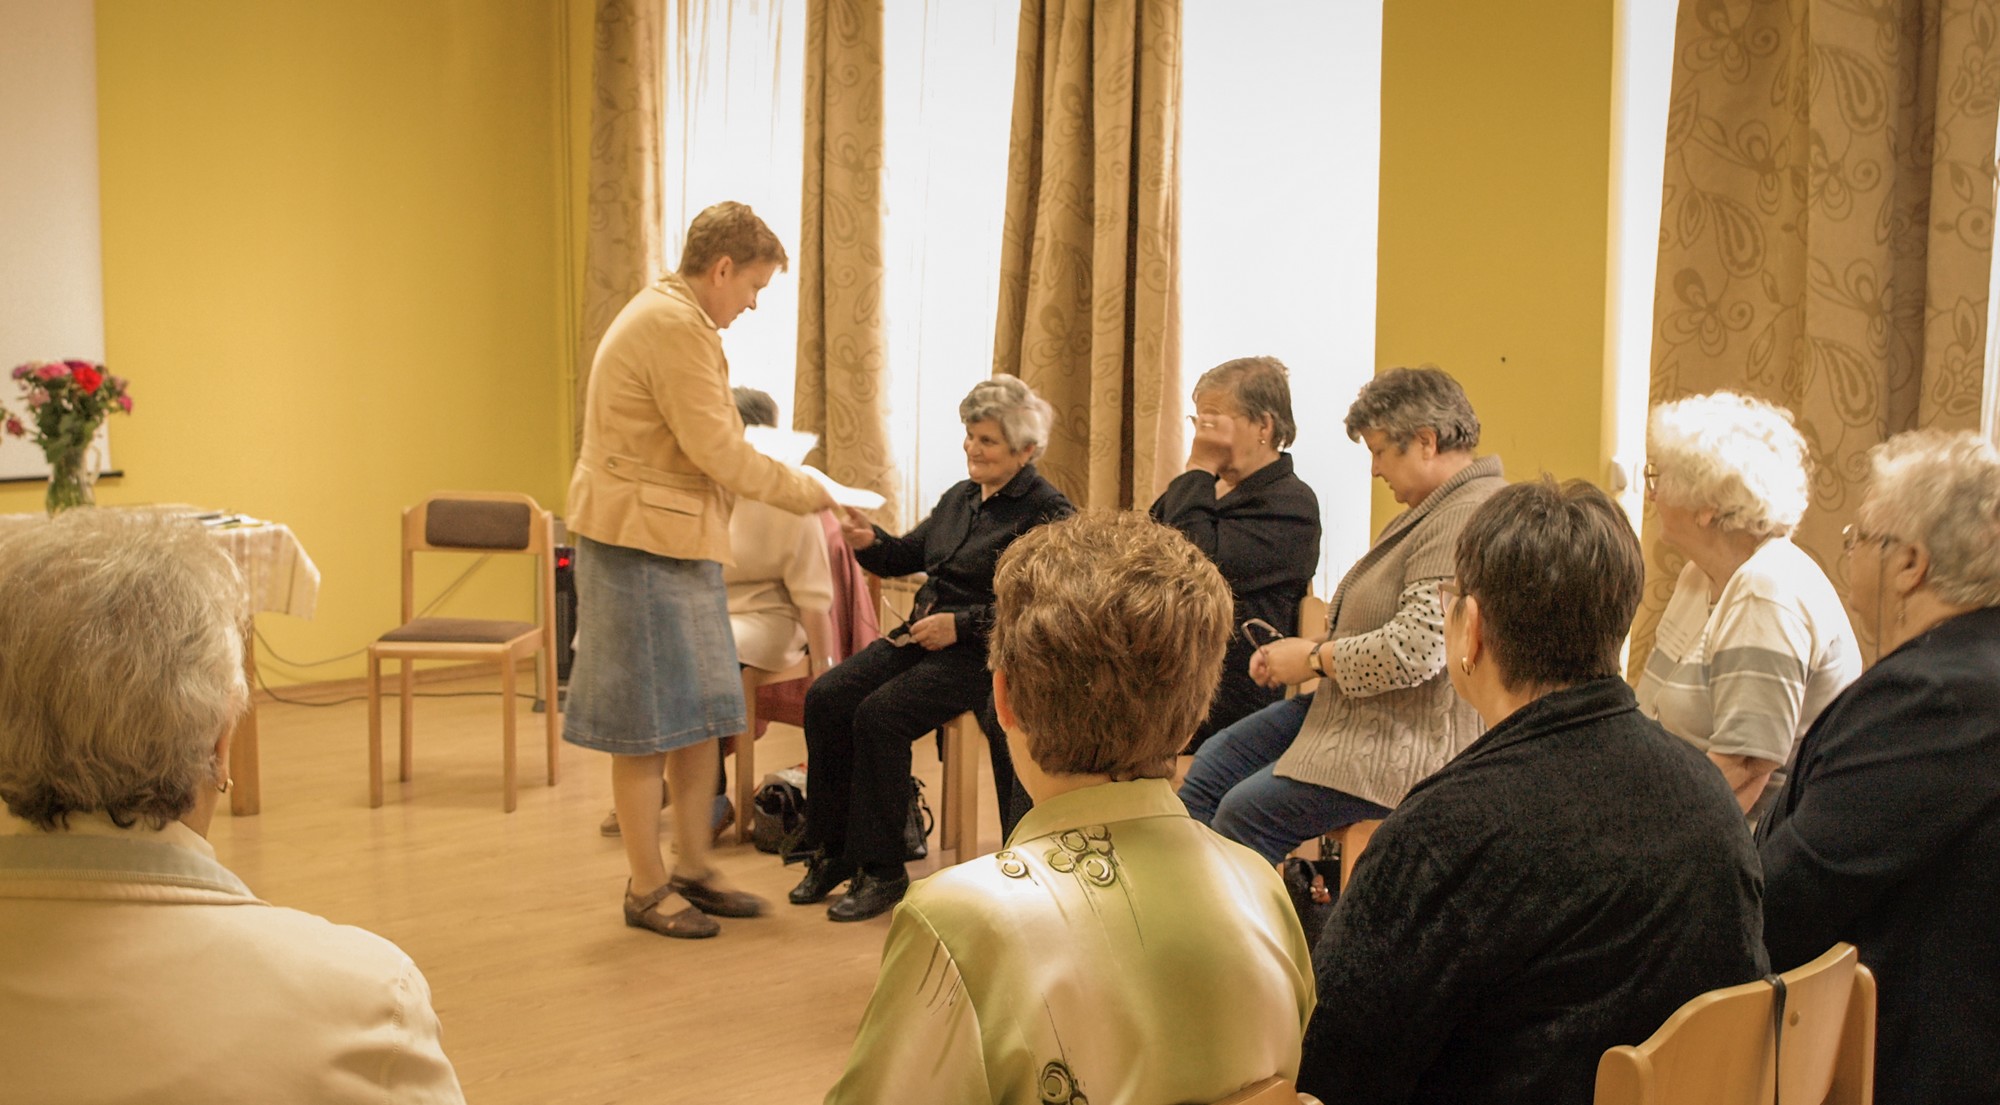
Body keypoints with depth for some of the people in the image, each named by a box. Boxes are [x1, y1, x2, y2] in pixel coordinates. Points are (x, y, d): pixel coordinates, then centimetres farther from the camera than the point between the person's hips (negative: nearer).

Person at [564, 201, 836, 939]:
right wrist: (800, 491, -7)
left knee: (700, 713, 14)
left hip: (675, 543, 11)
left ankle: (693, 868, 24)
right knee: (649, 726, -1)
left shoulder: (671, 317, 19)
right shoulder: (675, 326, -16)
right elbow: (714, 448, -19)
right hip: (642, 543, -11)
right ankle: (647, 889, 9)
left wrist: (785, 484, 15)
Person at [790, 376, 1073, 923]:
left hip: (984, 652, -8)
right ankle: (831, 853, -1)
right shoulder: (960, 496, 16)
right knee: (825, 697, -11)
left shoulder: (1046, 512, -9)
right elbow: (909, 555, 19)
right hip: (921, 634, 8)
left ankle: (881, 871, -14)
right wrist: (870, 542, -4)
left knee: (880, 714, -26)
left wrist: (961, 624, -20)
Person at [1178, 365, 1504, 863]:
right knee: (1213, 764, 9)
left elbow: (1415, 647, -30)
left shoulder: (1467, 522, -23)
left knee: (1245, 814, -14)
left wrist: (1315, 660, -15)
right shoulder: (1431, 511, 13)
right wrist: (1295, 652, 6)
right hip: (1354, 706, 11)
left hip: (1410, 742, -11)